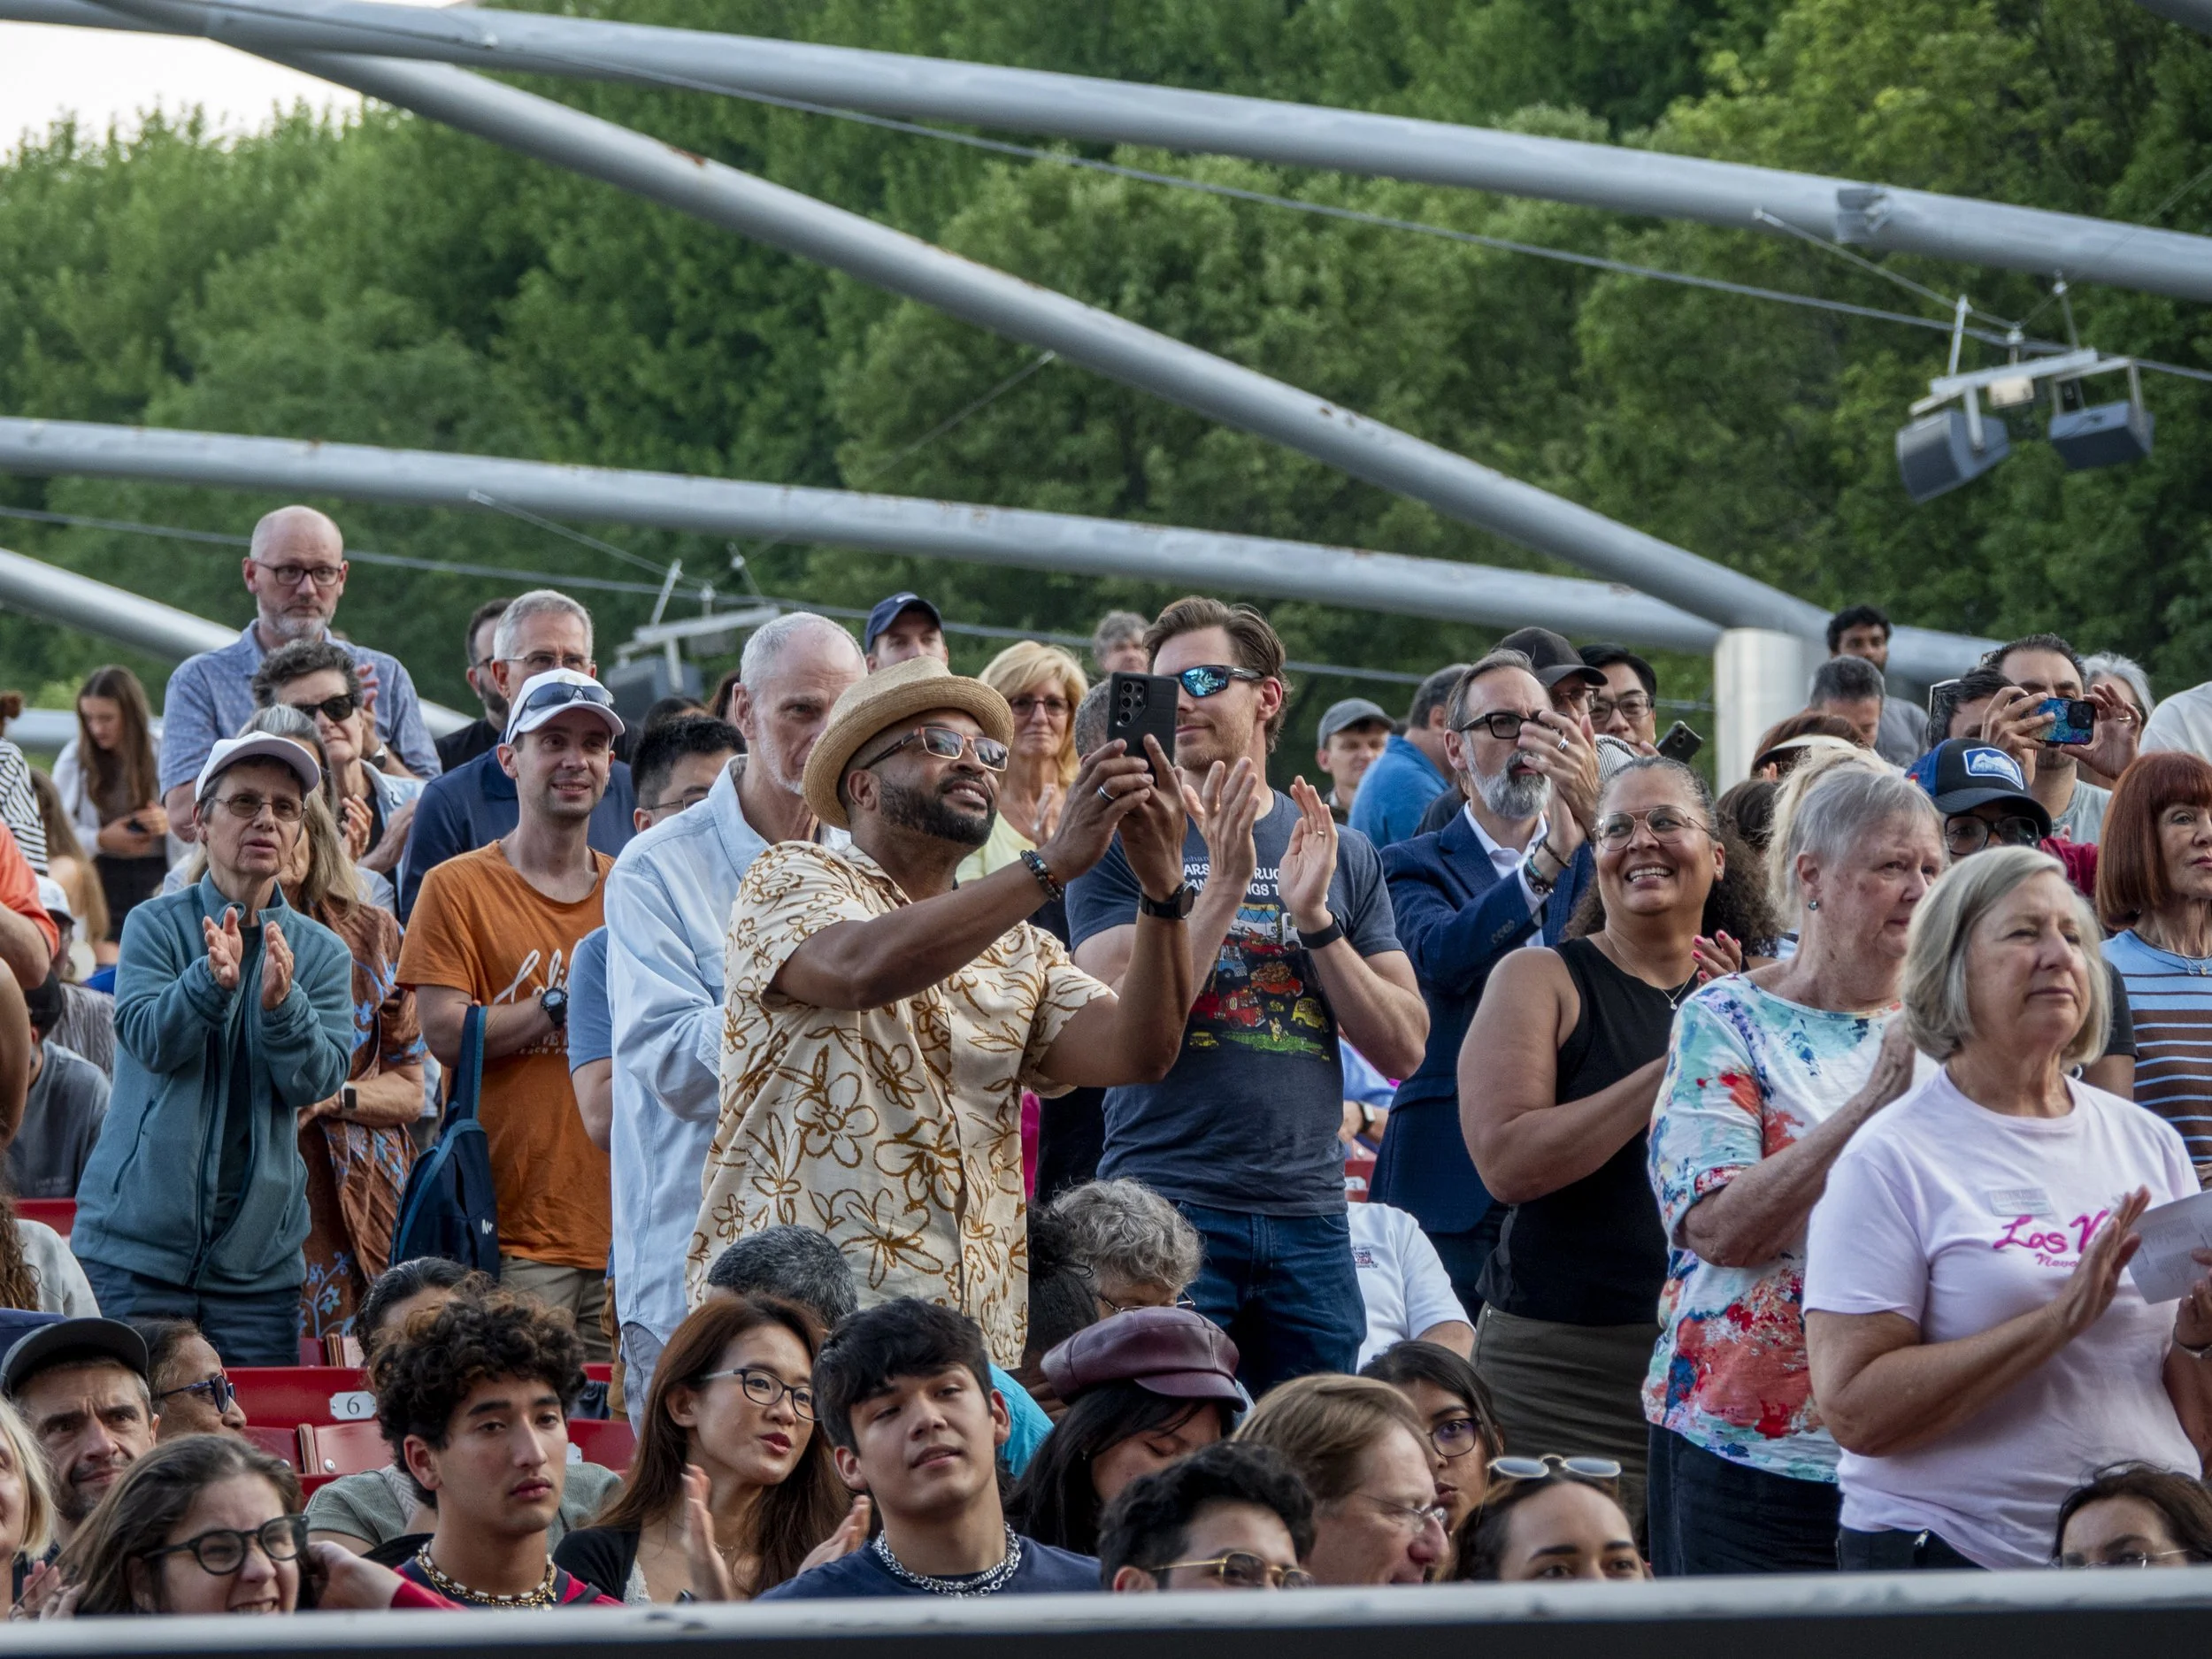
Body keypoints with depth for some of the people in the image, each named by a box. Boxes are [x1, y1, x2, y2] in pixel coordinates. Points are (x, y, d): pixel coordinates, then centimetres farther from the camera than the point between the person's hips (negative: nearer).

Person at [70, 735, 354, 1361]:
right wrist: (212, 979, -32)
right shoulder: (156, 926, 2)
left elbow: (317, 1081, -5)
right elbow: (147, 1038, -14)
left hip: (258, 1256, 2)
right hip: (136, 1246, -2)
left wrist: (280, 1003, -24)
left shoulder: (322, 953, 8)